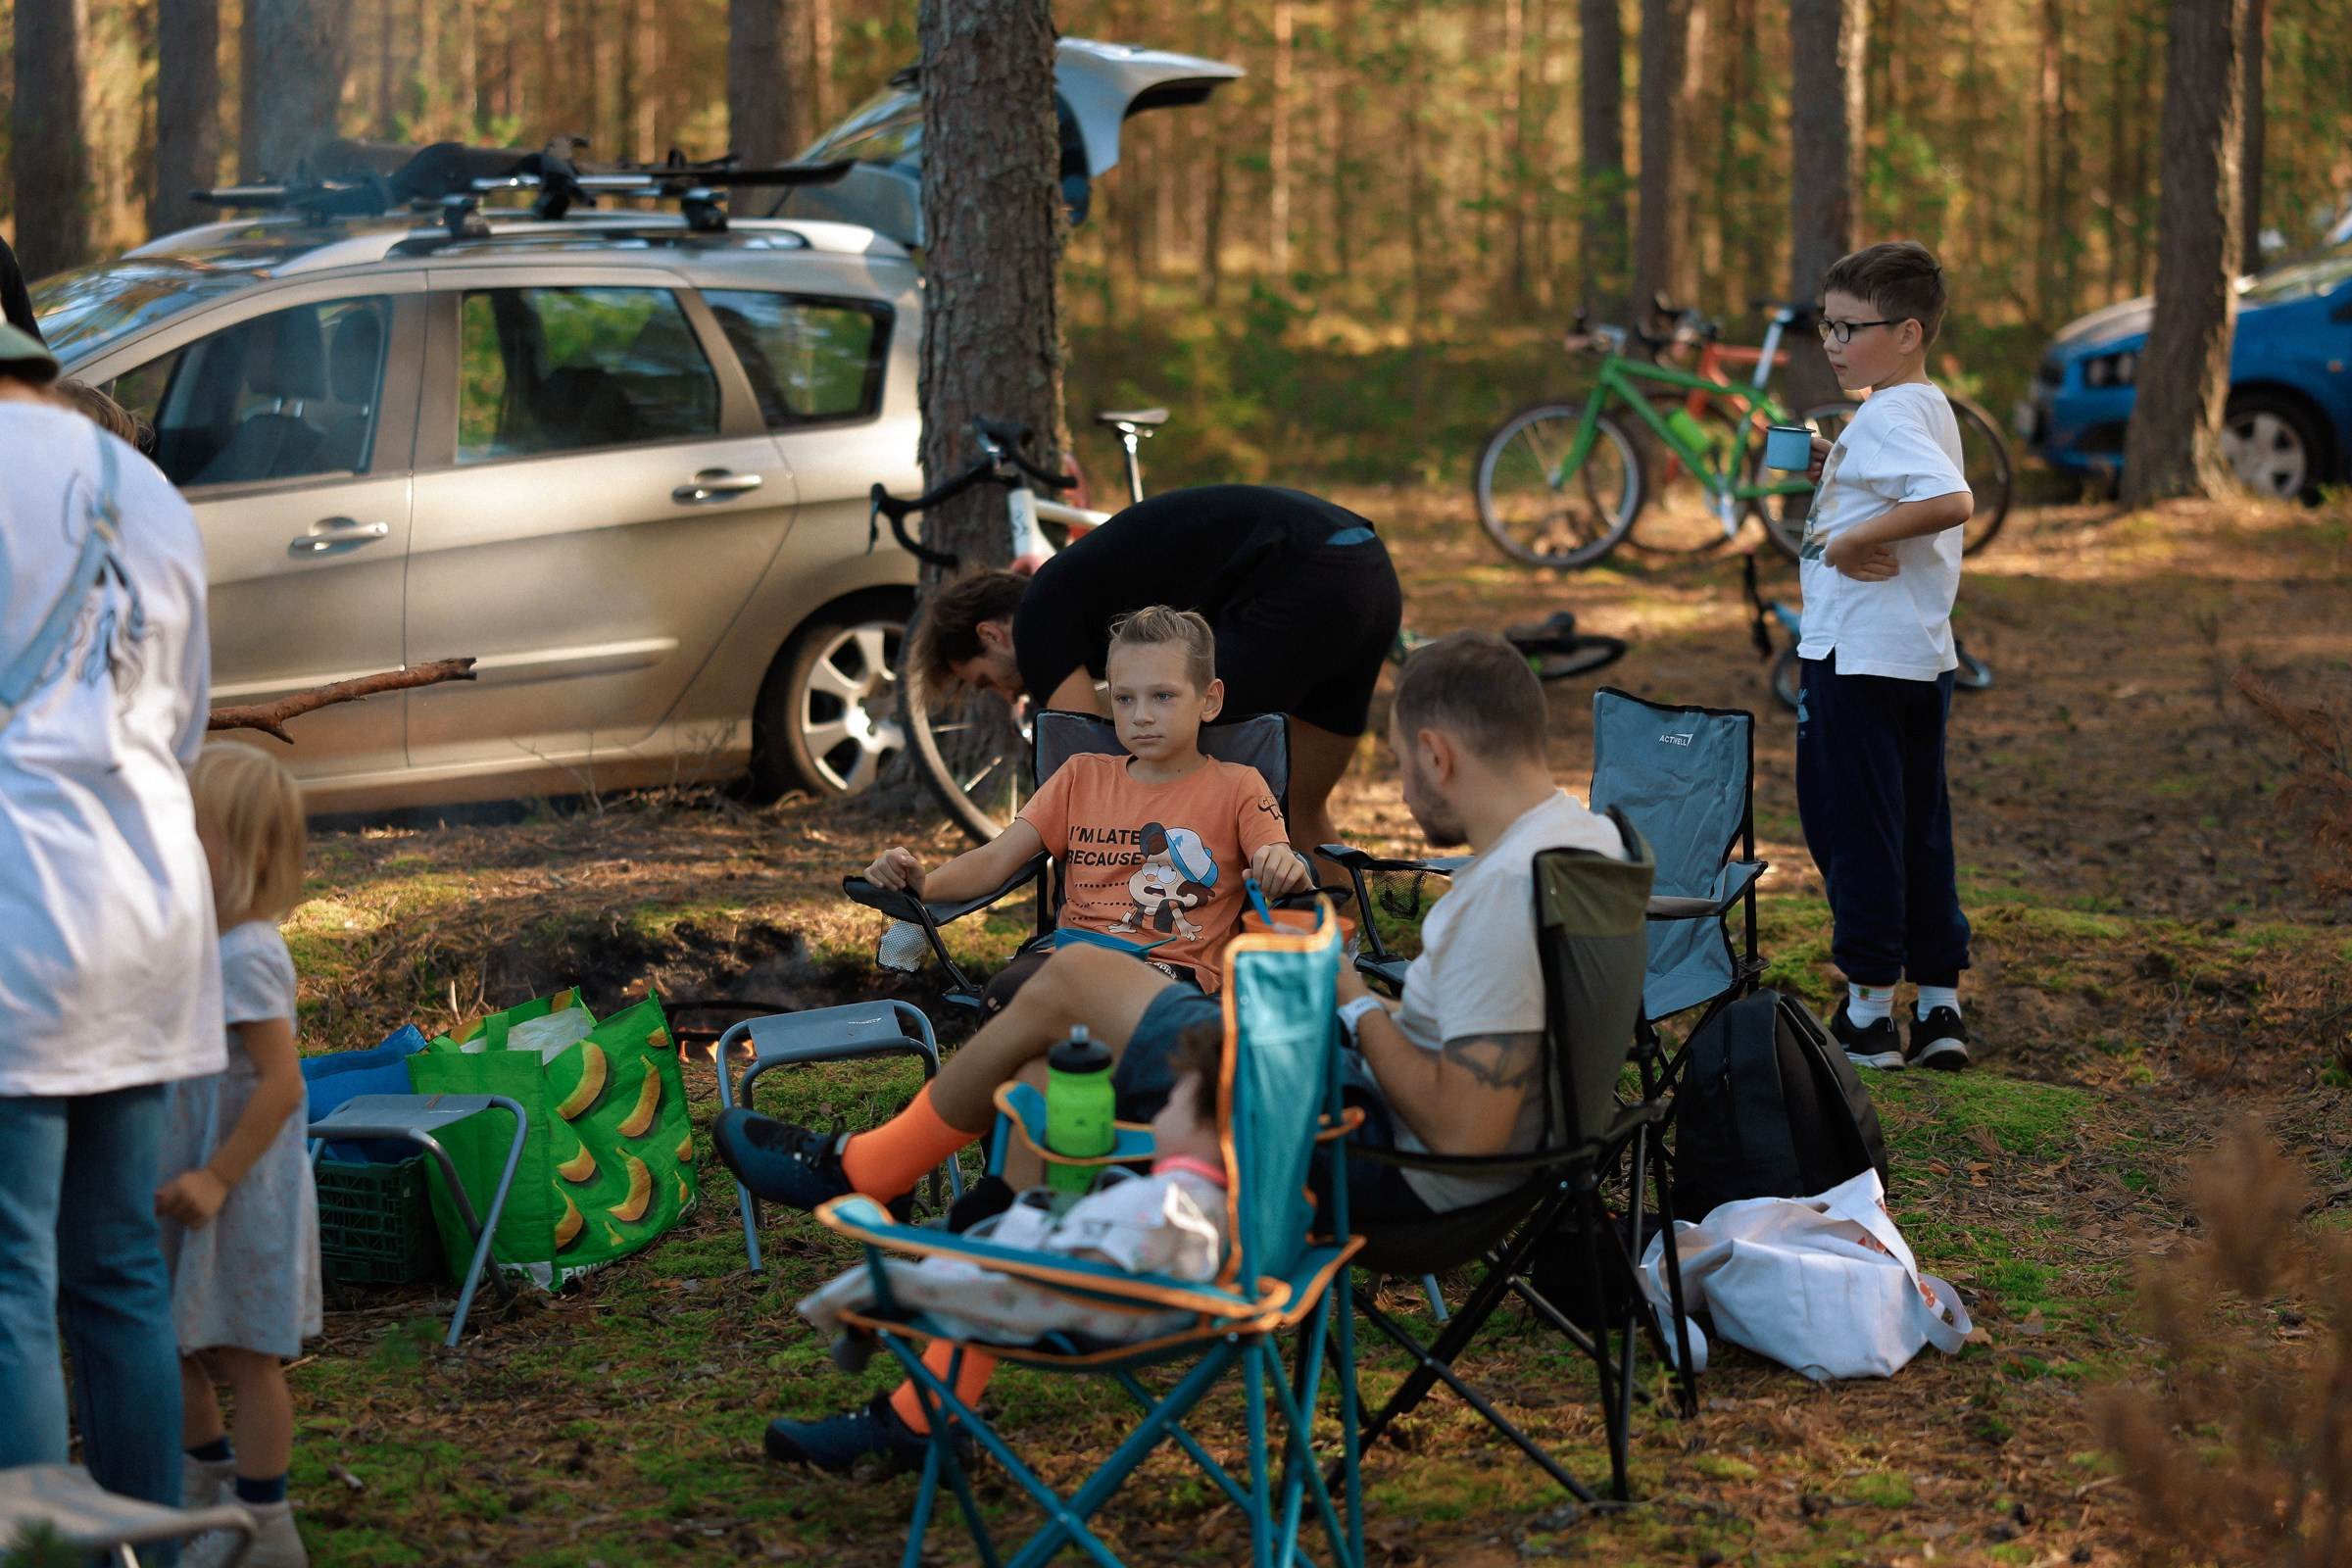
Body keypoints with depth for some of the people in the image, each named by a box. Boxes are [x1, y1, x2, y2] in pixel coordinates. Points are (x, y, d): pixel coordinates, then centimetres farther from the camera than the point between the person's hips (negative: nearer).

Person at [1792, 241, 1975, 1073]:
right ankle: (1940, 1009, 16)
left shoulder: (1886, 417, -17)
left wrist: (1850, 540, -24)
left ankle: (1869, 1016, 4)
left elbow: (1952, 501, -33)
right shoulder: (1930, 409, 13)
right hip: (1923, 657, 10)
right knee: (1919, 830, 13)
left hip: (1856, 658, -10)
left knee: (1853, 828, -1)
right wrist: (1831, 475, 8)